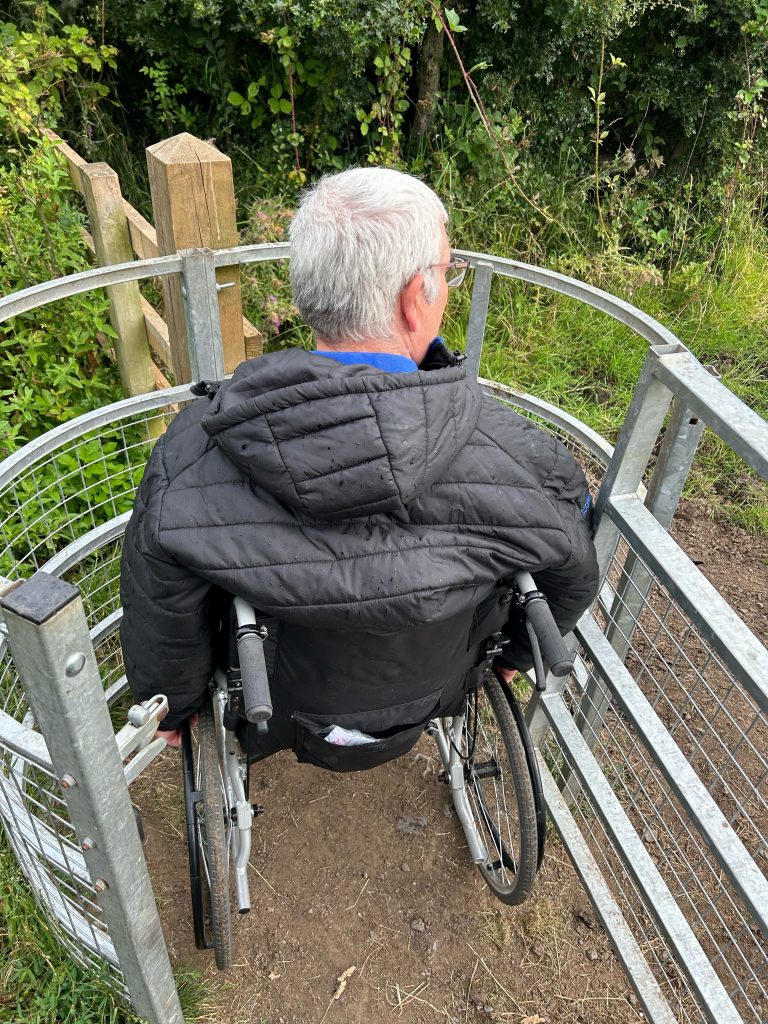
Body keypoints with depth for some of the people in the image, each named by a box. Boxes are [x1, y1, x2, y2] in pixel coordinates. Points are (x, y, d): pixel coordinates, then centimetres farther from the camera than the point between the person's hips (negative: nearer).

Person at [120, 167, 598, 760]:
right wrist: (518, 653, 12)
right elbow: (574, 582, -11)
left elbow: (160, 616, -16)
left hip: (274, 710, 0)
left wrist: (172, 705, 7)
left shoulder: (187, 455, -31)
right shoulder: (522, 459, -31)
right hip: (432, 700, 1)